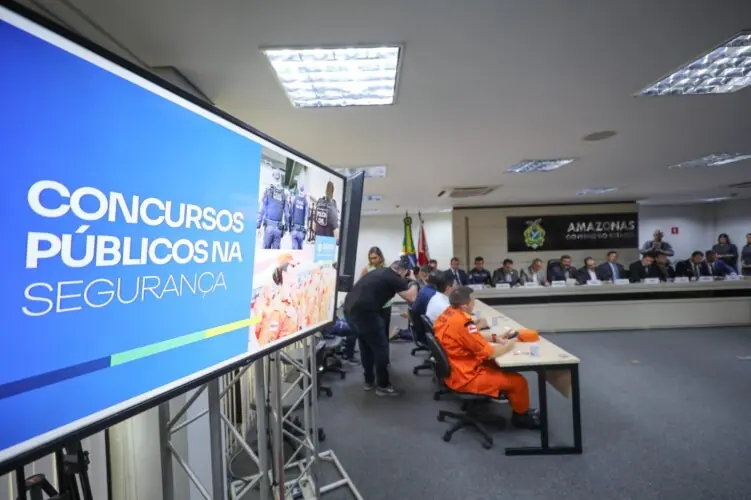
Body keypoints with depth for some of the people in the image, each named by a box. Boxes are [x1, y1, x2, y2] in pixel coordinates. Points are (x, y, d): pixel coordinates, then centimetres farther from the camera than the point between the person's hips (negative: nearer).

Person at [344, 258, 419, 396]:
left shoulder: (380, 271, 21)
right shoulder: (394, 278, -3)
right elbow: (411, 298, -5)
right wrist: (413, 280, 12)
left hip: (350, 309, 9)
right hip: (364, 313, -9)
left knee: (365, 346, 23)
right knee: (381, 348, 7)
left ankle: (369, 381, 34)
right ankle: (383, 385, 18)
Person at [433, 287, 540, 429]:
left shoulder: (447, 313, -2)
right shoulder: (463, 323, -30)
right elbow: (489, 353, -23)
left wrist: (495, 337, 3)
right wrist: (508, 345, -4)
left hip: (453, 370, 10)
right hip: (465, 378, -9)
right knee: (518, 381, -1)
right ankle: (522, 415, 24)